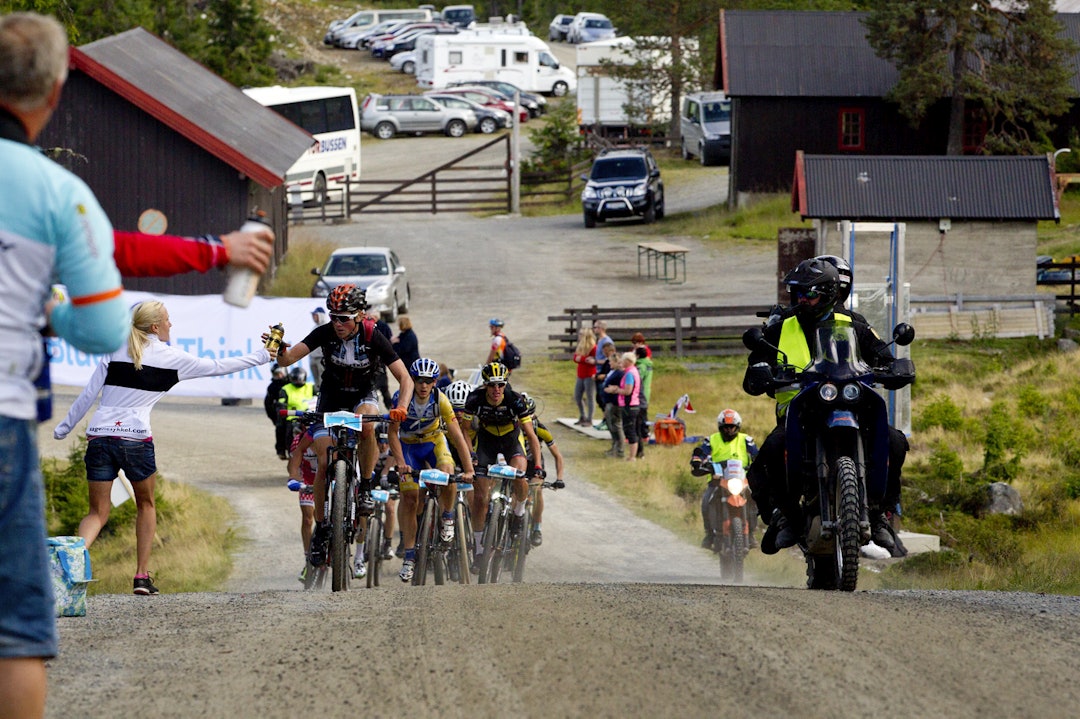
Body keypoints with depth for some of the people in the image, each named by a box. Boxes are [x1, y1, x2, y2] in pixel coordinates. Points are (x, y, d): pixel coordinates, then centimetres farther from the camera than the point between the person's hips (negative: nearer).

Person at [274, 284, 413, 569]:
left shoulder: (373, 337, -24)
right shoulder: (325, 333, -21)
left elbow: (405, 378, -24)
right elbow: (288, 359, -28)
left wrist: (401, 407, -43)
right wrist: (279, 350, -53)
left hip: (363, 397, -1)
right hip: (331, 398, 1)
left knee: (366, 425, -37)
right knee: (325, 463, -10)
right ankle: (321, 527, 5)